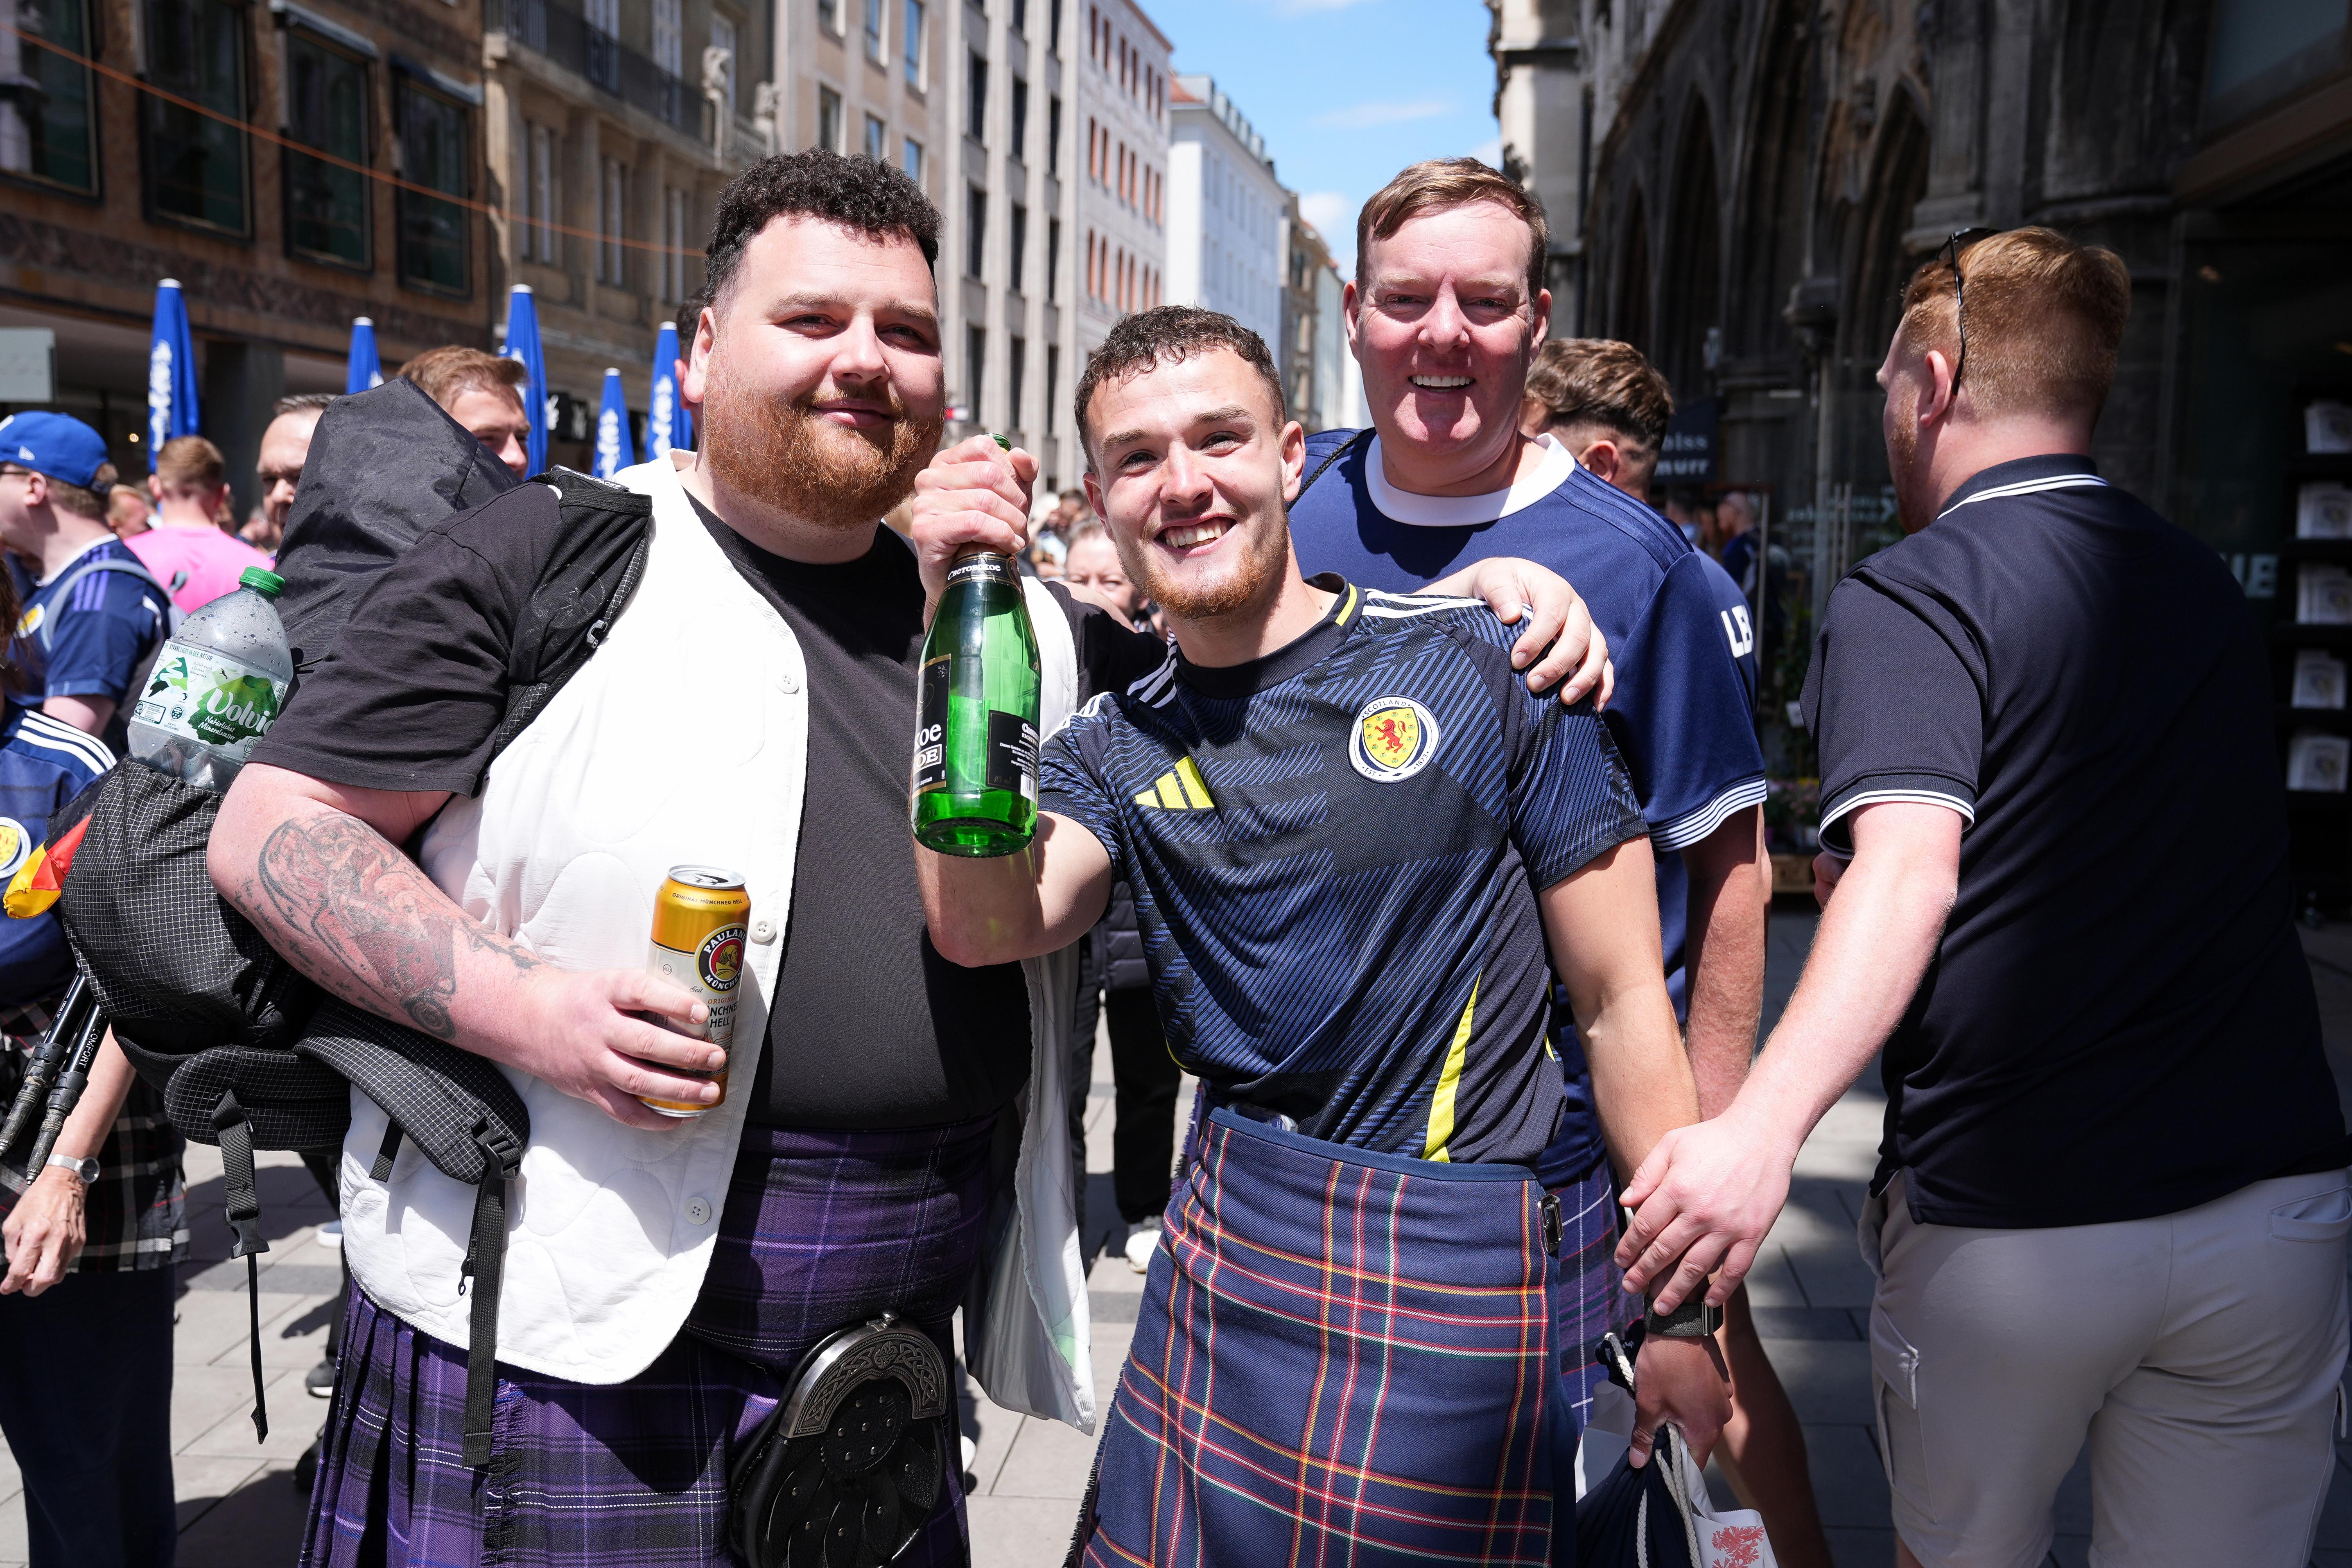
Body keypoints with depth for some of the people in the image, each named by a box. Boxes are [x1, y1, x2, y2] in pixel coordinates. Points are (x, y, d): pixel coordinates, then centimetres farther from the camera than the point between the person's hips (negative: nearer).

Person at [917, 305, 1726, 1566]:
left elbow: (1622, 1000, -4)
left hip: (1450, 1268, -3)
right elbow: (985, 925, -16)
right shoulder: (1114, 748, 5)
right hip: (1220, 1247, 3)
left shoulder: (1482, 668, -6)